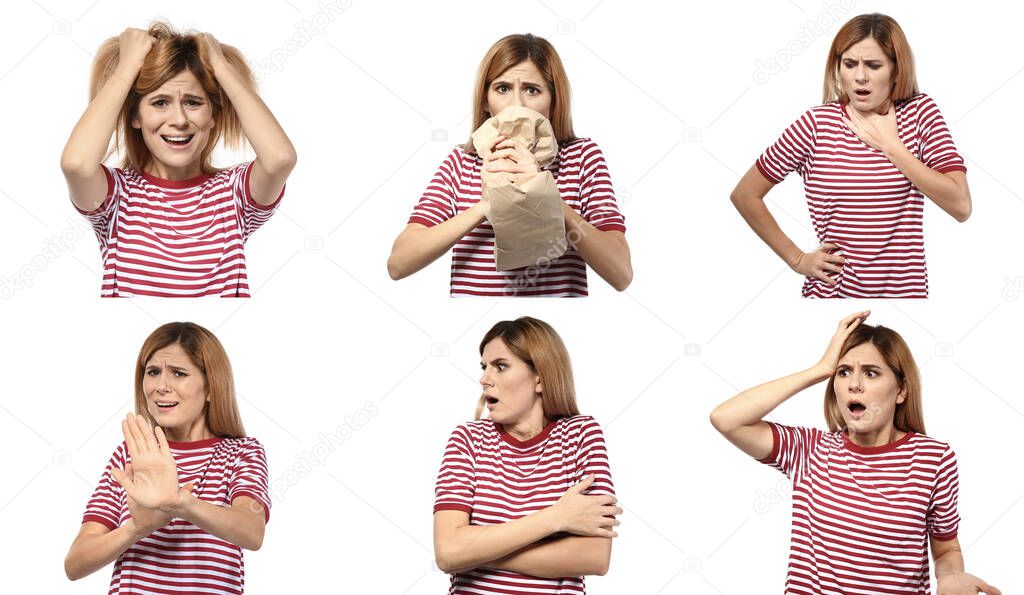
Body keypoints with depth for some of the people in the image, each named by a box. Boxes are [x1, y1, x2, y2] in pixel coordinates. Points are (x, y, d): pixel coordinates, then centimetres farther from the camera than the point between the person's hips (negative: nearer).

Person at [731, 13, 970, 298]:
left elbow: (961, 206, -11)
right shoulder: (816, 123, -6)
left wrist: (890, 146, -13)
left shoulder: (920, 112, -2)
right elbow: (745, 195, 0)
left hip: (907, 290, 1)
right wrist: (797, 259, -2)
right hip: (832, 290, -1)